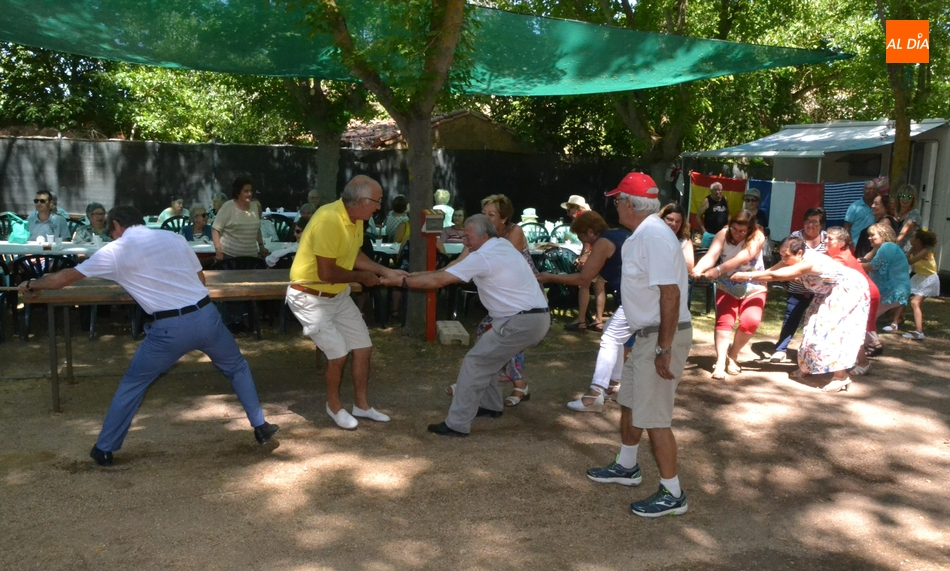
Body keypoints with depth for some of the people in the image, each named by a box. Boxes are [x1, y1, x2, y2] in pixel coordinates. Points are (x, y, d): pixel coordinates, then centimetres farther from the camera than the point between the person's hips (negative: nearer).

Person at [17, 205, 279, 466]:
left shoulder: (114, 251, 5)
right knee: (237, 367, 27)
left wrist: (31, 285, 31)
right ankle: (260, 427, 29)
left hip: (170, 328, -3)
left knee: (132, 384, 18)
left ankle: (104, 450, 27)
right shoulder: (174, 237, 14)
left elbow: (62, 279, 12)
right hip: (206, 315, 3)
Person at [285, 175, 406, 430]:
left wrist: (385, 271, 1)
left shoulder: (355, 218, -2)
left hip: (339, 295, 9)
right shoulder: (328, 220, -30)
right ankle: (334, 405, 19)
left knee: (363, 348, 10)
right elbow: (327, 273, -29)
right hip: (310, 297, -9)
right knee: (338, 354, -8)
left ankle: (361, 405, 27)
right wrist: (362, 277, -15)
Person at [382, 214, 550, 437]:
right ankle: (491, 405, 36)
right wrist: (417, 275, 15)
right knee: (488, 355, 24)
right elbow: (452, 270, 18)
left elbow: (439, 281, -14)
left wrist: (402, 281, -5)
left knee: (475, 363, -5)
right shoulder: (501, 245, 14)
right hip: (536, 318, 10)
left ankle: (457, 424, -2)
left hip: (521, 322, -10)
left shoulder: (483, 257, -15)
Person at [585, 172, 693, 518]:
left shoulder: (654, 236, -21)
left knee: (654, 417, -4)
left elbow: (670, 295, -26)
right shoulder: (641, 235, 11)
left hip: (663, 337, -11)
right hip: (647, 335, 11)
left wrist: (664, 350, -27)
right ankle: (626, 467, 40)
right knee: (630, 403, 22)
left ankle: (672, 494, 9)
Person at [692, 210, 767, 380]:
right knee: (724, 320, -16)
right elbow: (711, 255, -29)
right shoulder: (723, 234, -14)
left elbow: (742, 258, -37)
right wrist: (698, 269, -51)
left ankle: (732, 354, 5)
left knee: (751, 321, -18)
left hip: (752, 288, -1)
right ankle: (720, 361, -17)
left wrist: (718, 270, -51)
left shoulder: (757, 237, -20)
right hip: (727, 287, 1)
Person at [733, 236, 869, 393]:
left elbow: (775, 276, -40)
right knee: (814, 325, 11)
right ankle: (807, 366, 23)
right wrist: (744, 276, -23)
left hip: (850, 290, -10)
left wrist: (746, 276, -38)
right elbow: (771, 271, -12)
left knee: (833, 329, -15)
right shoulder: (795, 259, -7)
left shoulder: (808, 262, -35)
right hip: (831, 292, 10)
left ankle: (841, 377, -12)